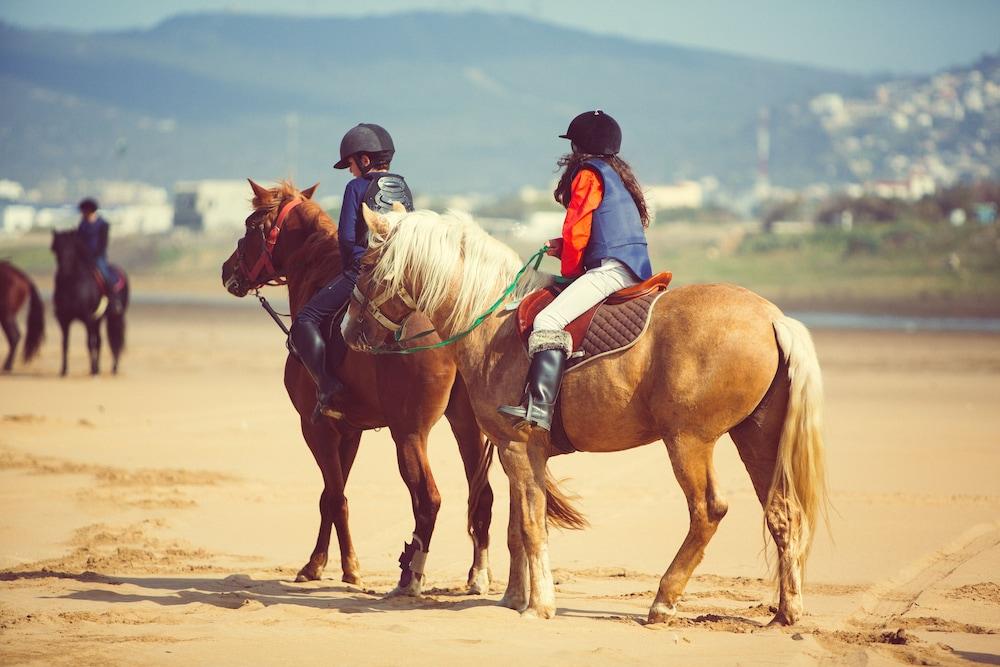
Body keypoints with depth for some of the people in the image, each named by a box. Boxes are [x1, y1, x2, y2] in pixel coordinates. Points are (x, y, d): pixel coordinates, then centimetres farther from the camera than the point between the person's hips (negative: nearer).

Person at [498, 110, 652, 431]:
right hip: (634, 269, 11)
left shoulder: (588, 173, -4)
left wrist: (570, 271, 6)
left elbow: (576, 232, -8)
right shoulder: (616, 174, 25)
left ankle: (539, 408, -39)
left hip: (610, 269, -11)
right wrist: (562, 246, 16)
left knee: (549, 320, -24)